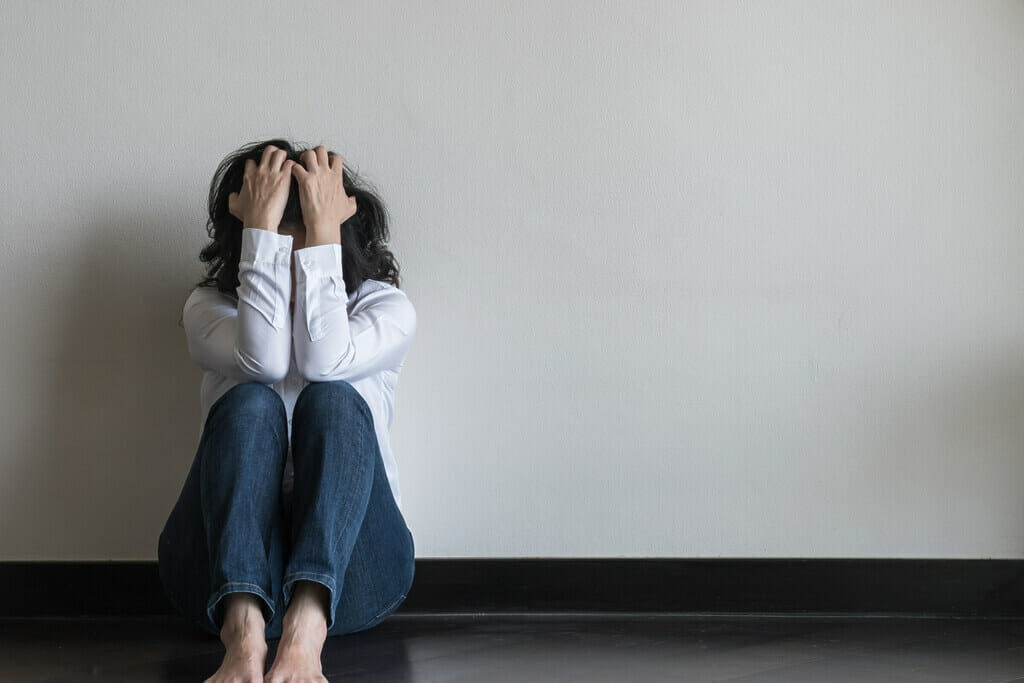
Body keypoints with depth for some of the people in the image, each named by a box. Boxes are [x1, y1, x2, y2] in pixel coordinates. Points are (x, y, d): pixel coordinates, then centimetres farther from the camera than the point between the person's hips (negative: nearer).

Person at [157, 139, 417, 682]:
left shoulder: (386, 308, 6)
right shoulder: (209, 307, 7)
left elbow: (325, 359, -18)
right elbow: (264, 359, -18)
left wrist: (323, 229, -15)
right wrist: (262, 226, -16)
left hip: (348, 564, 0)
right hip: (226, 568, 0)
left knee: (333, 399, -26)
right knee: (251, 402, -27)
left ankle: (305, 634, -49)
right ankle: (243, 633, -50)